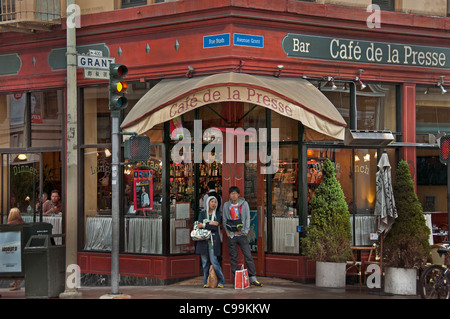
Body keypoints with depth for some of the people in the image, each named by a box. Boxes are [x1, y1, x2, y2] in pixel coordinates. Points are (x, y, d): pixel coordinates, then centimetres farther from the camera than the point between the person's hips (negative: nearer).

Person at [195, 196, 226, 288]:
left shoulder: (217, 214, 6)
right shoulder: (202, 214, 11)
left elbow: (215, 227, -8)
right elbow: (200, 225, -5)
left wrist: (204, 225, -9)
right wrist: (210, 224, -11)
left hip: (213, 240, -2)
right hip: (203, 240, 2)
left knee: (214, 261, -10)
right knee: (205, 262, 1)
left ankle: (221, 281, -1)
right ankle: (206, 282, 7)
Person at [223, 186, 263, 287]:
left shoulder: (244, 204, 4)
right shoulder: (226, 205, 7)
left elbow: (247, 218, 3)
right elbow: (224, 219, 11)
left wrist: (245, 231, -4)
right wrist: (227, 231, 3)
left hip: (242, 234, -1)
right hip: (231, 235, 1)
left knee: (248, 256, -6)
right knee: (233, 258, 3)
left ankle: (253, 279, -4)